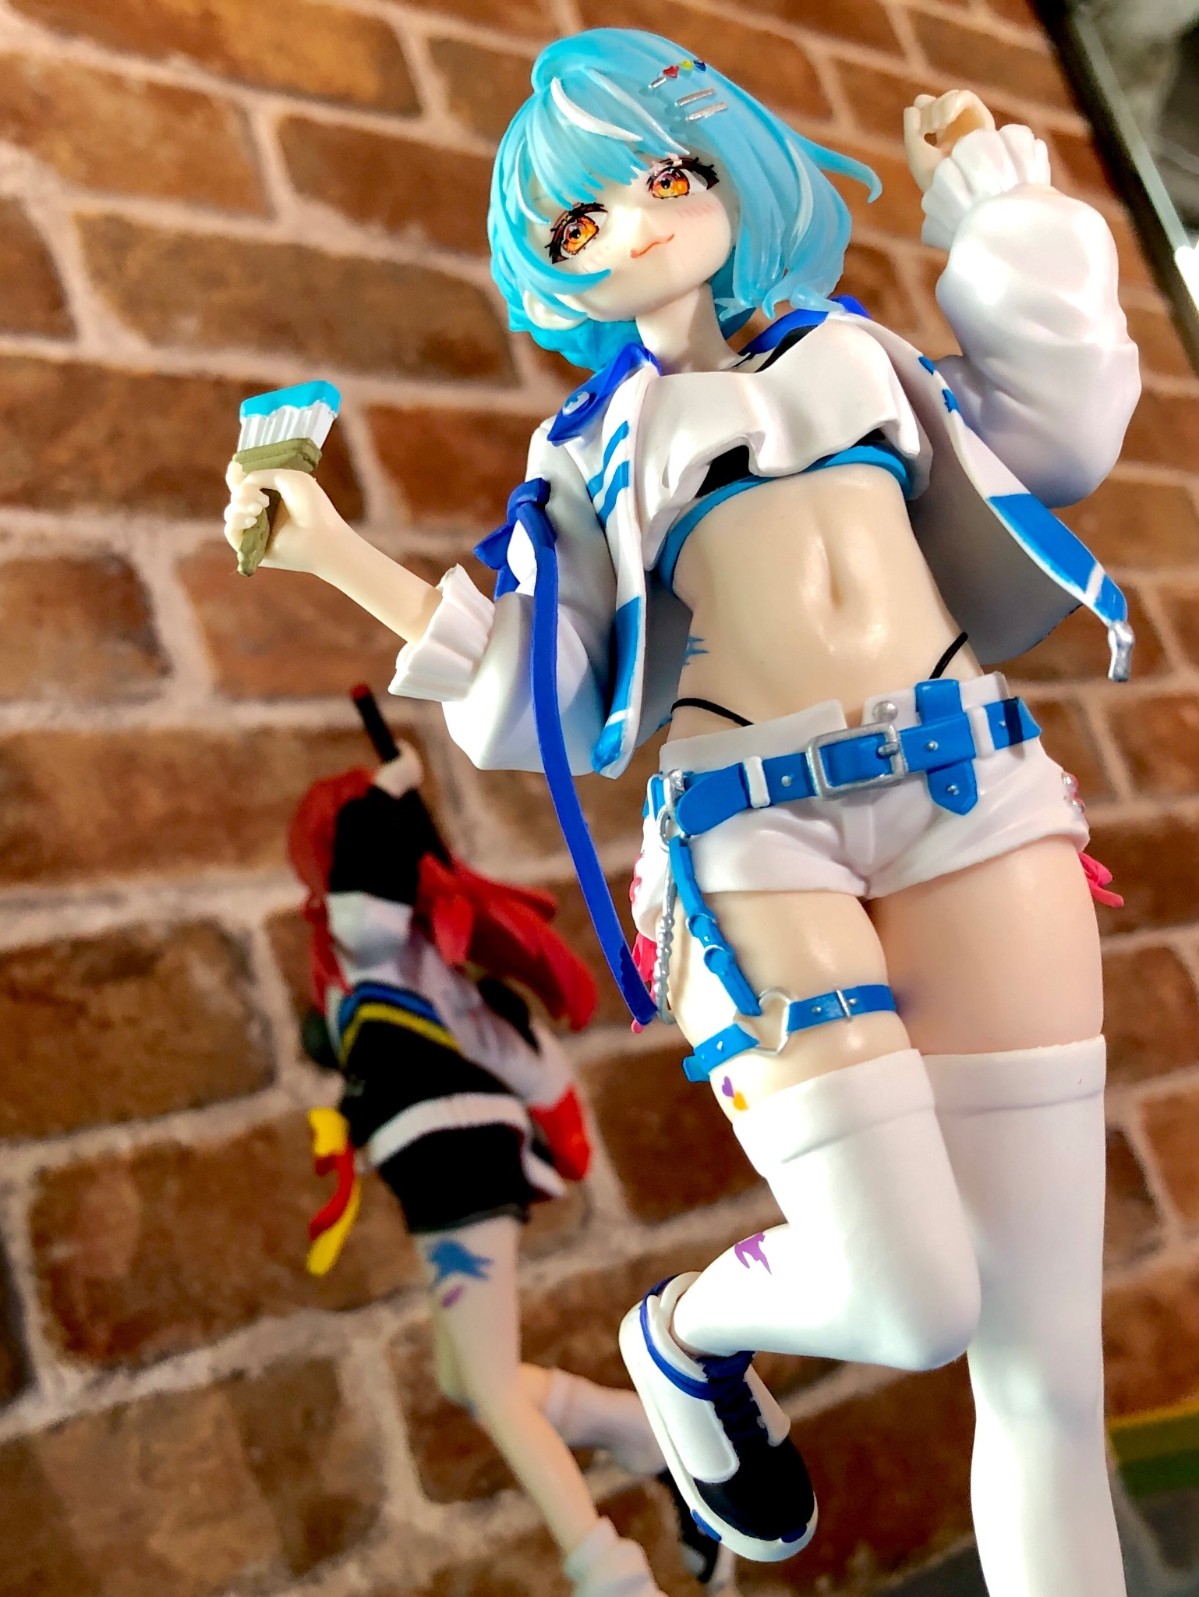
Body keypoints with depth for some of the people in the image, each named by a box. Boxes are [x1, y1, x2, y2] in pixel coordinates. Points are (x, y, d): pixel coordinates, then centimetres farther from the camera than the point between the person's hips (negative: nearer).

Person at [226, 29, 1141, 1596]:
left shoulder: (857, 349, 24)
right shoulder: (591, 447, 18)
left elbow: (1057, 430, 14)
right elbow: (545, 696, 11)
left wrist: (991, 198, 23)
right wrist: (336, 552, 5)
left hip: (976, 803, 3)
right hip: (755, 835, -2)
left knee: (1046, 1357, -2)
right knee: (910, 1305, -14)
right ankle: (684, 1335, 18)